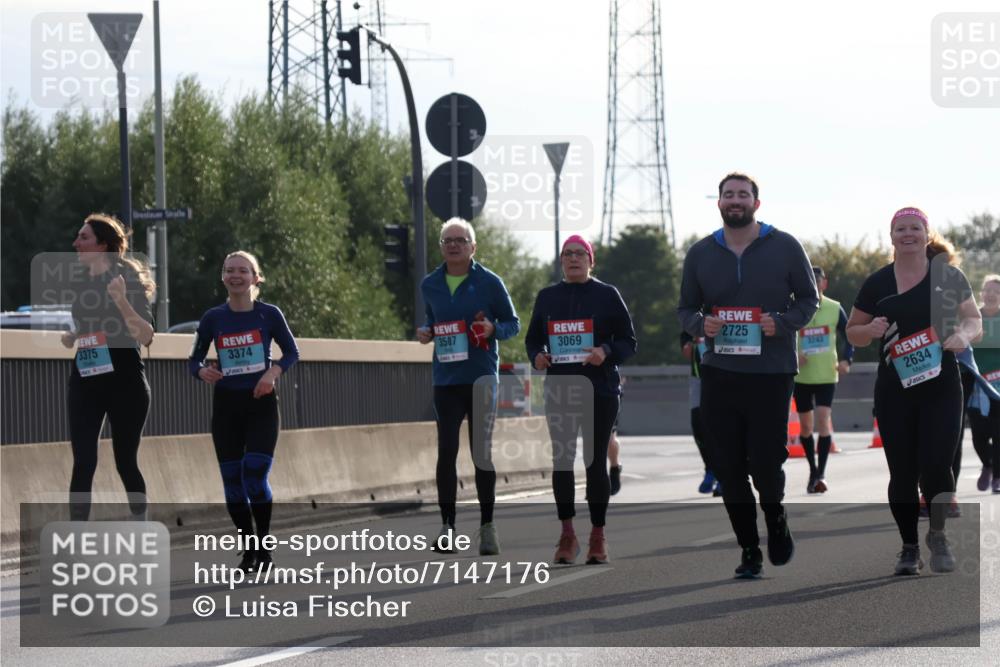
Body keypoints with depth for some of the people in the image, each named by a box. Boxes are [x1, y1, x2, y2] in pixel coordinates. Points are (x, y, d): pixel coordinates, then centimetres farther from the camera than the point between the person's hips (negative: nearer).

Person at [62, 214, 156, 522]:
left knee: (125, 461, 6)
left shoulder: (129, 279, -7)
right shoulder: (75, 280, 7)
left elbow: (146, 337, -15)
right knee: (83, 462, -6)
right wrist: (67, 337, -1)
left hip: (125, 379, -4)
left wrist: (122, 302, -28)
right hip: (85, 379, 4)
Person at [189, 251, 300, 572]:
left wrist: (274, 371, -13)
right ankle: (249, 548, 16)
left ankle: (263, 545, 5)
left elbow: (292, 352, 5)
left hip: (261, 403, -2)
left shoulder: (269, 314, -4)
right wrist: (202, 371, -17)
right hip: (226, 404, 2)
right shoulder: (213, 318, 0)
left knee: (255, 477, -12)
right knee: (232, 482, 3)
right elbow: (194, 359, 5)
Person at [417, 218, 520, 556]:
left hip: (481, 376, -3)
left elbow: (513, 323, 5)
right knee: (446, 451, -1)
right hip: (445, 378, 3)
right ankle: (447, 526, 3)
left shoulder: (489, 282, -1)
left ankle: (487, 526, 9)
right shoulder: (430, 285, 8)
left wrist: (493, 329, -15)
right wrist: (426, 332, 1)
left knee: (482, 452, 0)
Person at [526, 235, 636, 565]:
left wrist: (607, 353, -19)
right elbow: (533, 338, 16)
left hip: (600, 391, -2)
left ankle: (598, 536, 7)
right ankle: (567, 534, 4)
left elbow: (628, 341, 2)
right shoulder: (547, 297, 10)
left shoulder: (607, 295, 2)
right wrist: (536, 356, -6)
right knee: (561, 460, -3)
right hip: (559, 390, 2)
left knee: (595, 462, 0)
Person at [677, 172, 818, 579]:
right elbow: (685, 309, 14)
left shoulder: (785, 248, 1)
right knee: (729, 468, 1)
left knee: (765, 463, -7)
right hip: (719, 374, 3)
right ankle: (749, 552, 13)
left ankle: (776, 519, 25)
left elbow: (808, 300, 6)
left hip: (771, 373, -3)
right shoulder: (700, 254, 8)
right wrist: (701, 324, -10)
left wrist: (781, 323, -14)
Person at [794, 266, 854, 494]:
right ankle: (813, 471, 26)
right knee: (805, 426, 8)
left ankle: (821, 473, -17)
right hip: (802, 376, 1)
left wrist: (846, 360, -8)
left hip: (827, 375, -1)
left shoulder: (834, 309, 0)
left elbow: (848, 336, 8)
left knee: (823, 419, -17)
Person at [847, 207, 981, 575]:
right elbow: (852, 332, 12)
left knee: (936, 466, -9)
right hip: (894, 391, 1)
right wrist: (871, 330, -11)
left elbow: (974, 319, 7)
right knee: (902, 472, 3)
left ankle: (938, 536, 16)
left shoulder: (947, 275, 2)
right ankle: (909, 547, 16)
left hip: (941, 388, -1)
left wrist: (963, 334, -16)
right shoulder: (877, 283, 4)